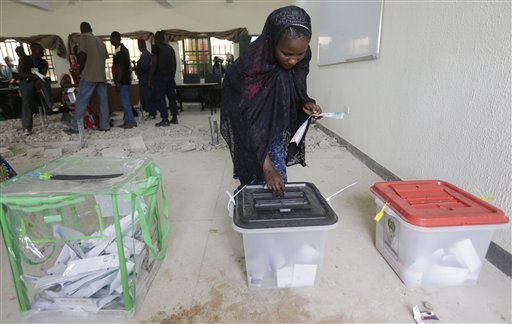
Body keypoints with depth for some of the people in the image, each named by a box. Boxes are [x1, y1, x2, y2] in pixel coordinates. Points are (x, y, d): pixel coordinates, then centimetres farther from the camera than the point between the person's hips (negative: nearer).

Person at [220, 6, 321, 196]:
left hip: (276, 128, 5)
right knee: (255, 181, 2)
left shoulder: (301, 59, -15)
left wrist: (305, 103, -17)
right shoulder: (250, 67, -32)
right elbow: (248, 120, -29)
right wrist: (266, 165, -30)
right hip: (249, 132, -5)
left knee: (280, 181, 10)